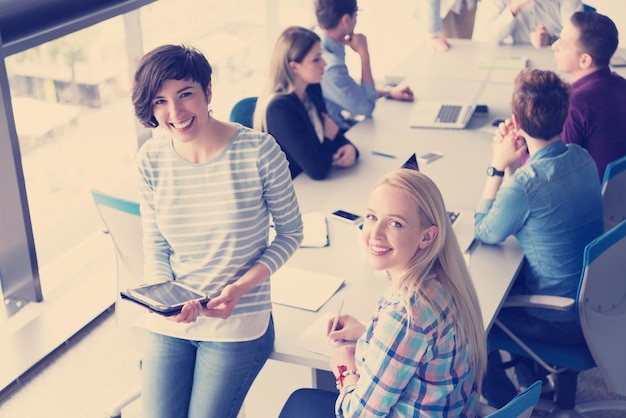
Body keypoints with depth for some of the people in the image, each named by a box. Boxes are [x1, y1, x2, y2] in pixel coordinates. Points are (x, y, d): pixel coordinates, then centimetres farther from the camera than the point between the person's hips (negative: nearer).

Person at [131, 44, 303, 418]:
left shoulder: (259, 151, -17)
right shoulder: (151, 158, -7)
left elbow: (290, 233, -5)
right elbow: (155, 246, 2)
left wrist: (240, 287, -18)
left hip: (238, 323, -3)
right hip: (169, 322, 3)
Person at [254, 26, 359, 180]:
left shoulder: (312, 90, 1)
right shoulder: (279, 108, -24)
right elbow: (317, 170, -26)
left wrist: (349, 148, -11)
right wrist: (330, 137, -7)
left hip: (316, 186, 8)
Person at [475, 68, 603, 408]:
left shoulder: (524, 183, -31)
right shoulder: (582, 158, -7)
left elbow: (485, 234, -12)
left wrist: (498, 167, -12)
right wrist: (511, 165, -5)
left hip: (564, 322, -7)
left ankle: (503, 402, 33)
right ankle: (531, 377, 42)